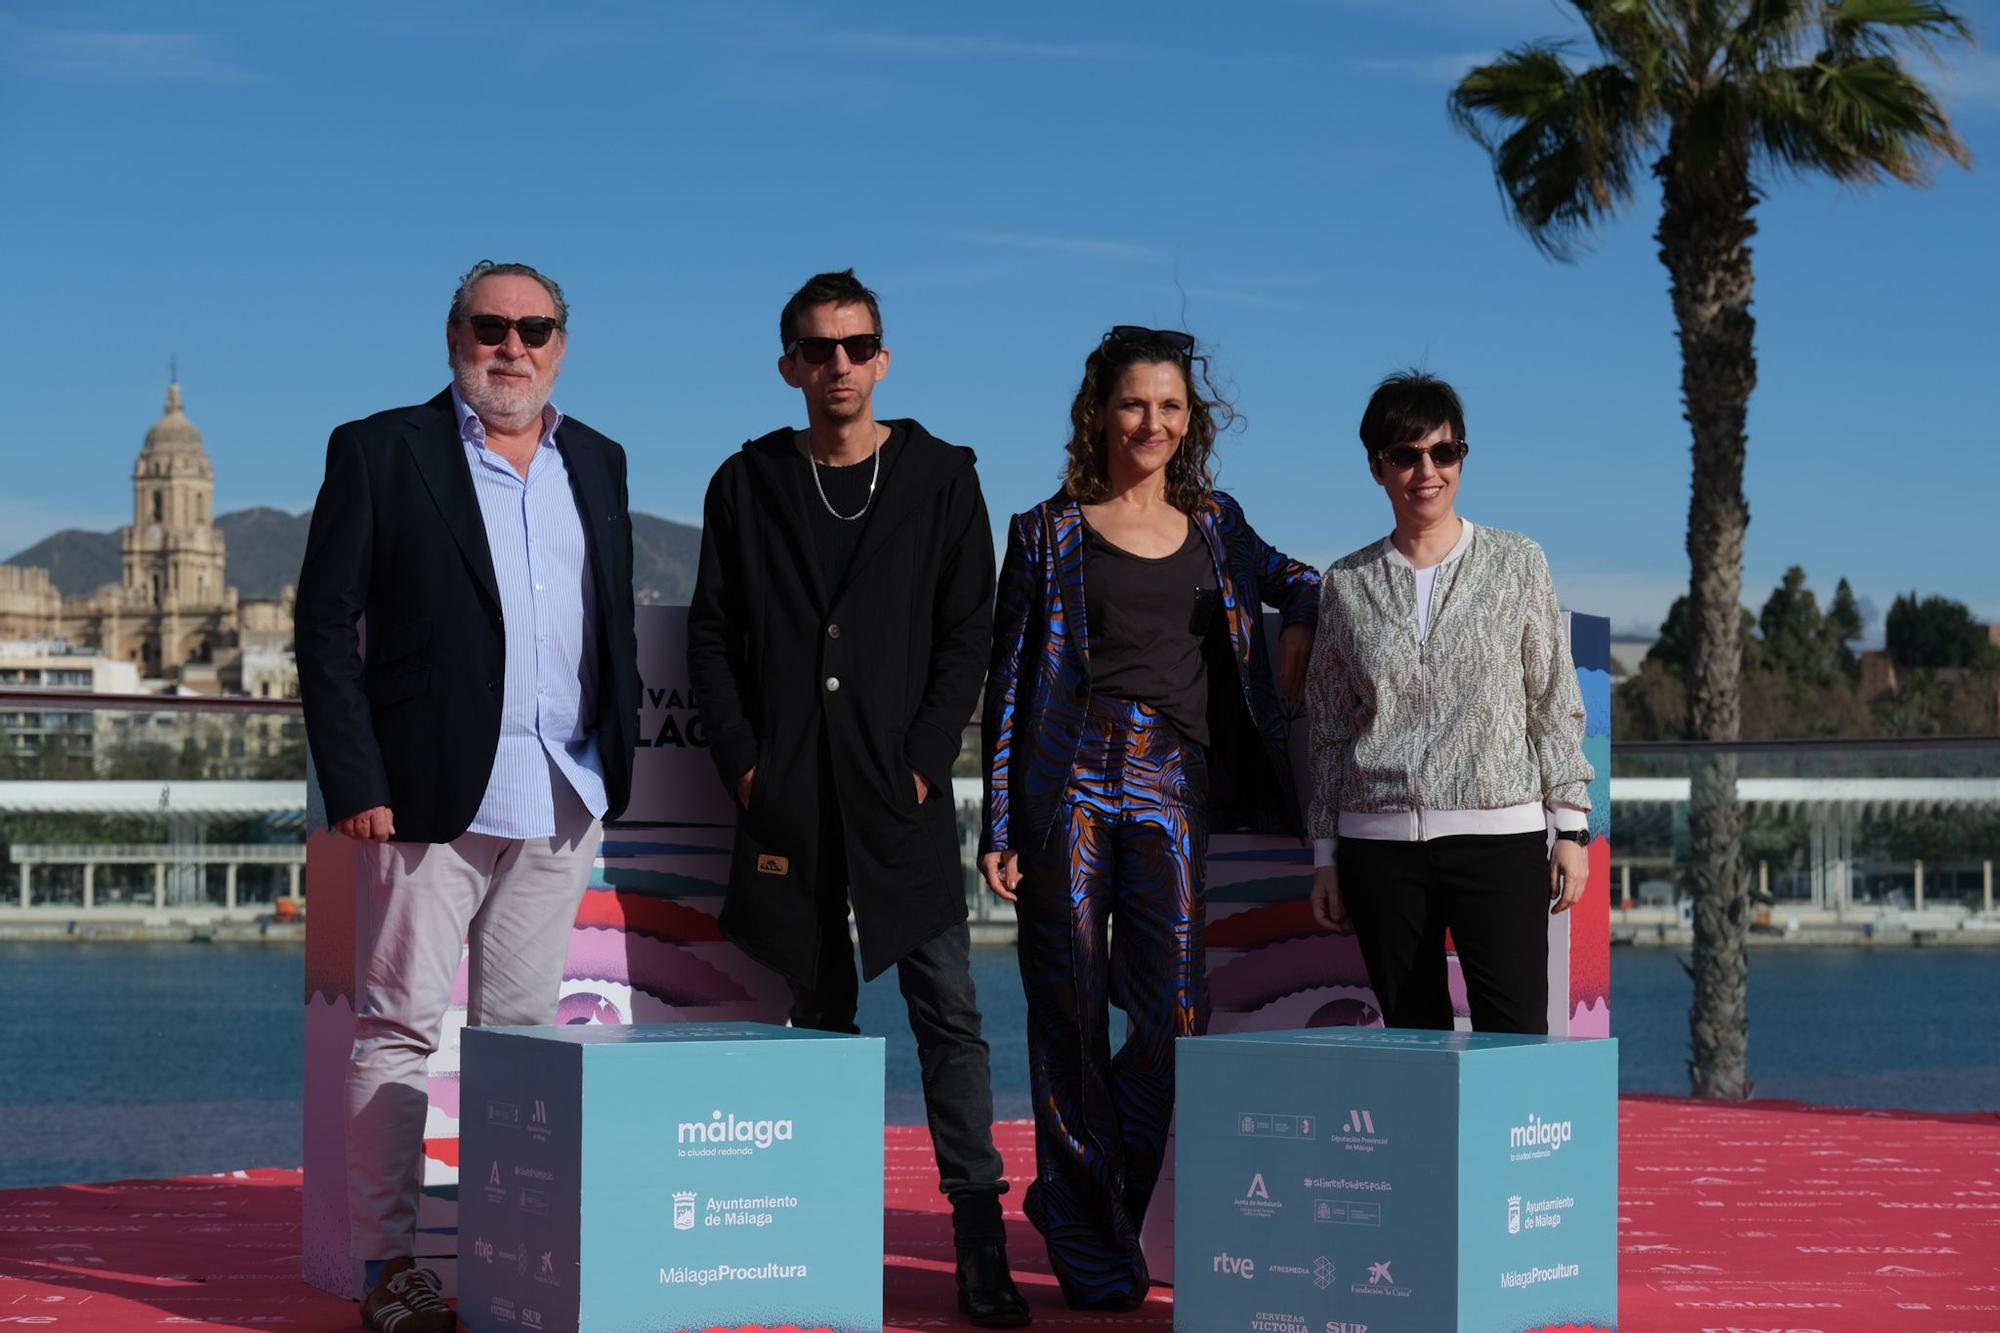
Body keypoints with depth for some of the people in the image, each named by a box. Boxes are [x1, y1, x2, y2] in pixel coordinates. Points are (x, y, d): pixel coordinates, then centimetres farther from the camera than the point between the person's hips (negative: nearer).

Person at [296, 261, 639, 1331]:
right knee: (400, 1024, -2)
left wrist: (618, 771, 8)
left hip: (561, 799, 4)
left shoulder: (596, 464, 15)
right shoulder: (380, 452, 1)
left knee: (524, 1030, 8)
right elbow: (325, 626, -3)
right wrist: (355, 784, -11)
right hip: (430, 792, -4)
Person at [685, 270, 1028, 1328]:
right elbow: (712, 638, 9)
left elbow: (967, 634, 3)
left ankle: (979, 1243, -6)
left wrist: (925, 760, -7)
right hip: (789, 796, 2)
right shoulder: (747, 486, 10)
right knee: (821, 1013, 7)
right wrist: (742, 762, -2)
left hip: (901, 793, -1)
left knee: (947, 1011, -7)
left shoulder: (941, 479, 6)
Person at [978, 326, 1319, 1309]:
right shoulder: (1050, 534, 6)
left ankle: (1078, 1206, 15)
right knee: (1072, 1016, -1)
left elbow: (1294, 582, 33)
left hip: (1174, 785, 3)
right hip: (1070, 776, -2)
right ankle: (1089, 1247, 10)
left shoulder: (1216, 526, 15)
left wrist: (1302, 624, 8)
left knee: (1177, 1014, -7)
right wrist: (999, 825, -1)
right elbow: (1008, 682, 5)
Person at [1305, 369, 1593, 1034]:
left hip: (1500, 835, -2)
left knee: (1516, 1041, -12)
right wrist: (1325, 855, 10)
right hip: (1380, 845, 2)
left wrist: (1571, 827, 0)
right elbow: (1330, 730, 13)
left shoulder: (1518, 563, 6)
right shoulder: (1348, 583, 9)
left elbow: (1555, 705, 7)